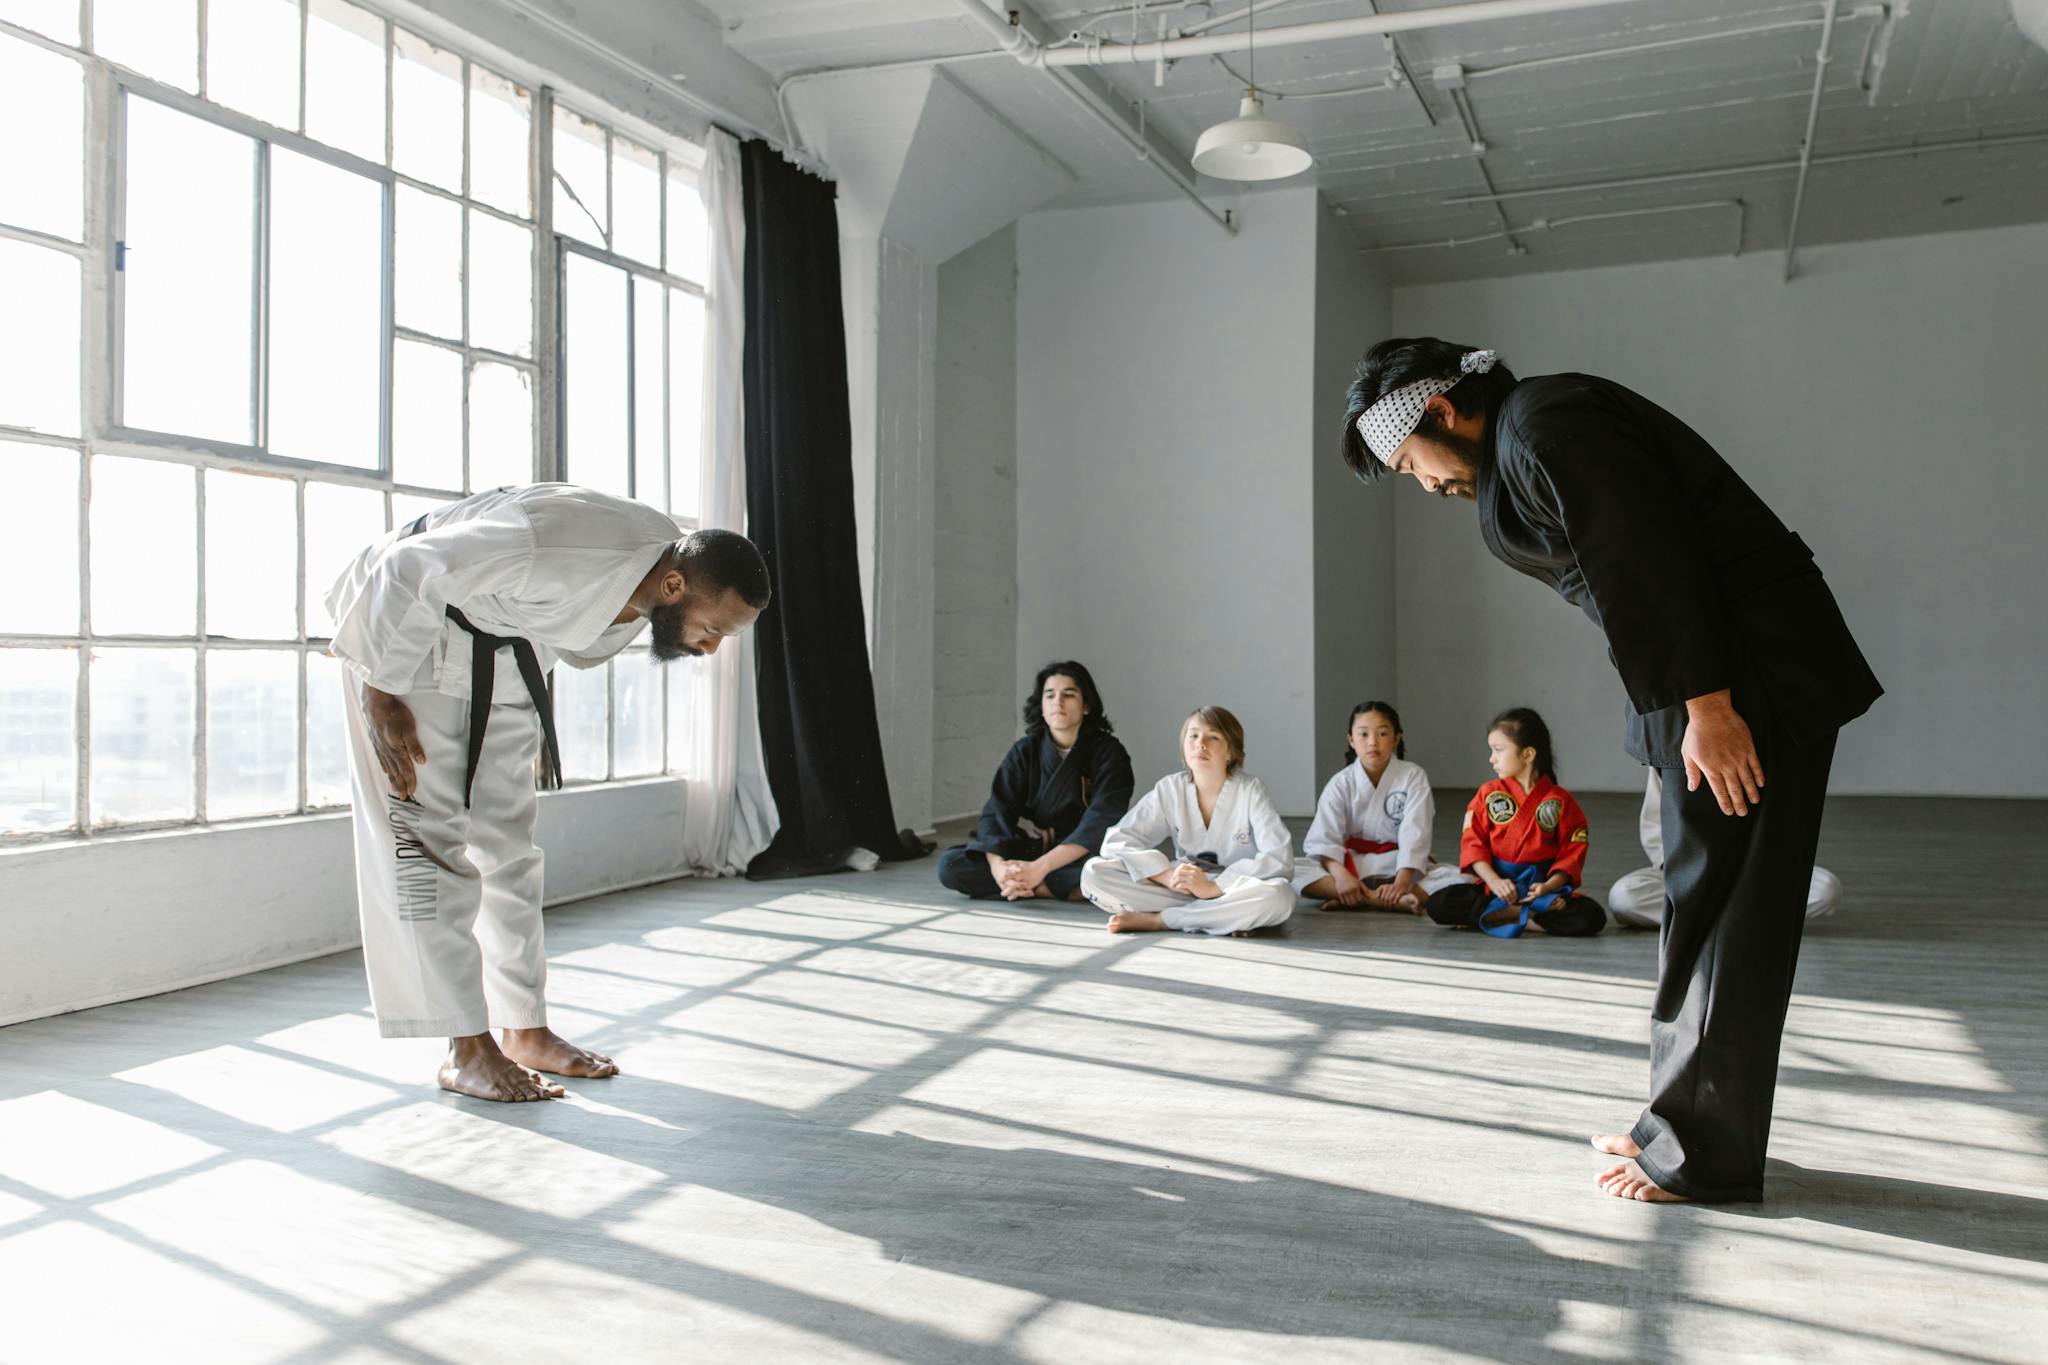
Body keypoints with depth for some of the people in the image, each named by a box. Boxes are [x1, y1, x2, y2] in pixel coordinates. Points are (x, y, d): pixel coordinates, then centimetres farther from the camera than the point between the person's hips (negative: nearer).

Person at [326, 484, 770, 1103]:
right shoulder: (552, 556, -39)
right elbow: (404, 571, -30)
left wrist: (535, 725, 11)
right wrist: (384, 698, -22)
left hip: (506, 649, 8)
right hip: (405, 626, -7)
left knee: (508, 839, 8)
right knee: (432, 836, -10)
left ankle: (525, 1032, 15)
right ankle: (468, 1050, -4)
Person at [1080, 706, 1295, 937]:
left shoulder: (1250, 791, -9)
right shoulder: (1169, 789, -2)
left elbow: (1279, 856, -21)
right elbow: (1117, 840, -8)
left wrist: (1213, 888, -29)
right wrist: (1167, 876, -25)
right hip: (1182, 889, 3)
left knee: (1278, 896, -38)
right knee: (1094, 872, -18)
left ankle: (1153, 919, -24)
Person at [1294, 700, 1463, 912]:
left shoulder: (1413, 777, -5)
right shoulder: (1341, 783, -3)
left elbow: (1414, 836, -15)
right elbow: (1324, 838, -13)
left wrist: (1401, 882, -30)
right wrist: (1340, 875, -33)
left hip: (1401, 866, 0)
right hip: (1353, 866, 0)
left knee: (1458, 880, -28)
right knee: (1294, 871, -27)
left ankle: (1360, 901, -33)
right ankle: (1393, 902, -37)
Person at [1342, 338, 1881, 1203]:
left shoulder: (1543, 427, -14)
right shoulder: (1516, 450, 17)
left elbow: (1654, 554, -22)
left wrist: (1706, 704, -22)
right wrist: (1694, 702, 16)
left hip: (1753, 673, -11)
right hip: (1719, 673, 11)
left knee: (1721, 911, -4)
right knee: (1701, 901, 15)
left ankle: (1702, 1157, 5)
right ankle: (1685, 1124, 25)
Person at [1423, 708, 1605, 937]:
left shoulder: (1561, 801, 1)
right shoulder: (1488, 795, 5)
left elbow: (1572, 854, 0)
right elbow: (1473, 843, 0)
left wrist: (1549, 886, -17)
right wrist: (1494, 881, -16)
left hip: (1542, 889, -1)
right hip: (1494, 888, 1)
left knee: (1592, 917, -28)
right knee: (1438, 905, -25)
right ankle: (1532, 914, -20)